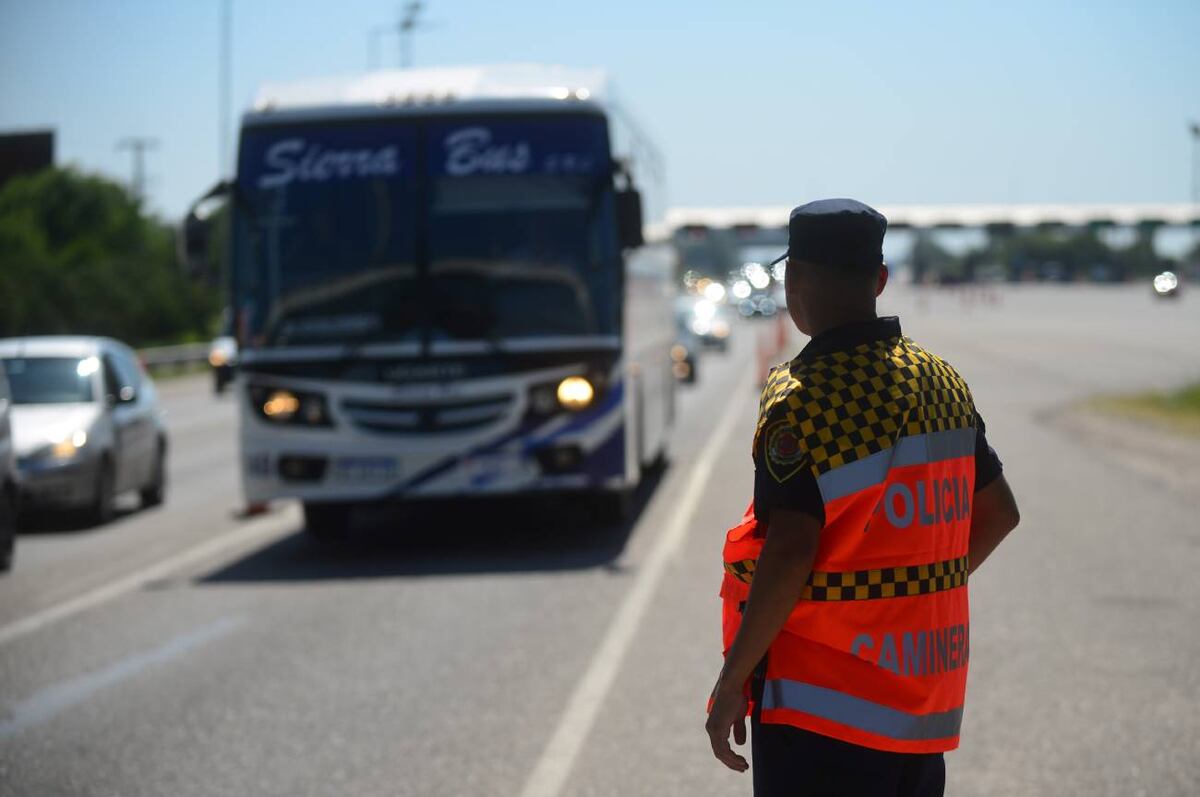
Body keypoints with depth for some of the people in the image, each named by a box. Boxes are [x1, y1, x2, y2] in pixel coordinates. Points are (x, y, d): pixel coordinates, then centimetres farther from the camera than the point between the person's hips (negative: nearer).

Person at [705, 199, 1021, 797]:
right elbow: (998, 513, 16)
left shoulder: (806, 395, -15)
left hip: (825, 712, -7)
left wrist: (731, 680, -15)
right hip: (928, 705, 8)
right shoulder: (943, 383, 8)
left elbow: (789, 554, -22)